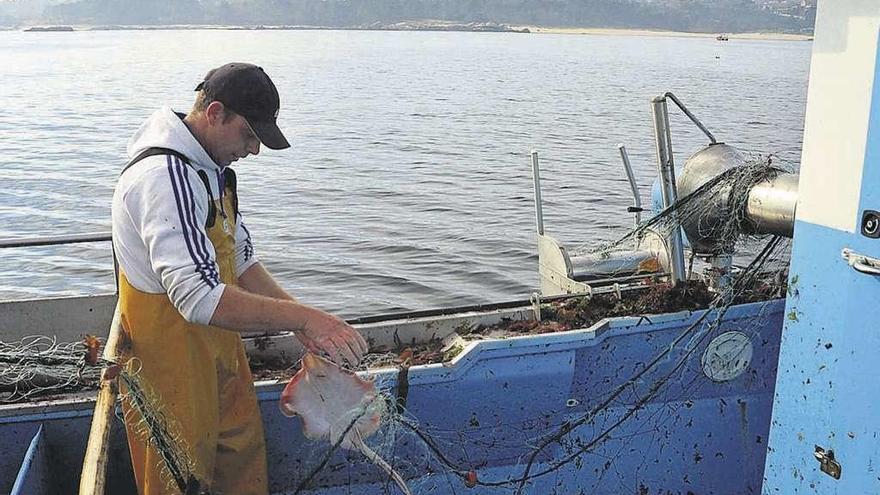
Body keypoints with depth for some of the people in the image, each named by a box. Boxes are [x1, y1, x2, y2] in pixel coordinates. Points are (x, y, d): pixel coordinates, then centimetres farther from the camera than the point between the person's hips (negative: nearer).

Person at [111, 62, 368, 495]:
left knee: (244, 454, 20)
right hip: (171, 360, -9)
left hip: (218, 347, 9)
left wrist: (298, 316, -3)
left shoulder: (212, 169, 7)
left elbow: (240, 261, 11)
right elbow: (200, 298, -36)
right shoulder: (164, 176, -27)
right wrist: (304, 317, -34)